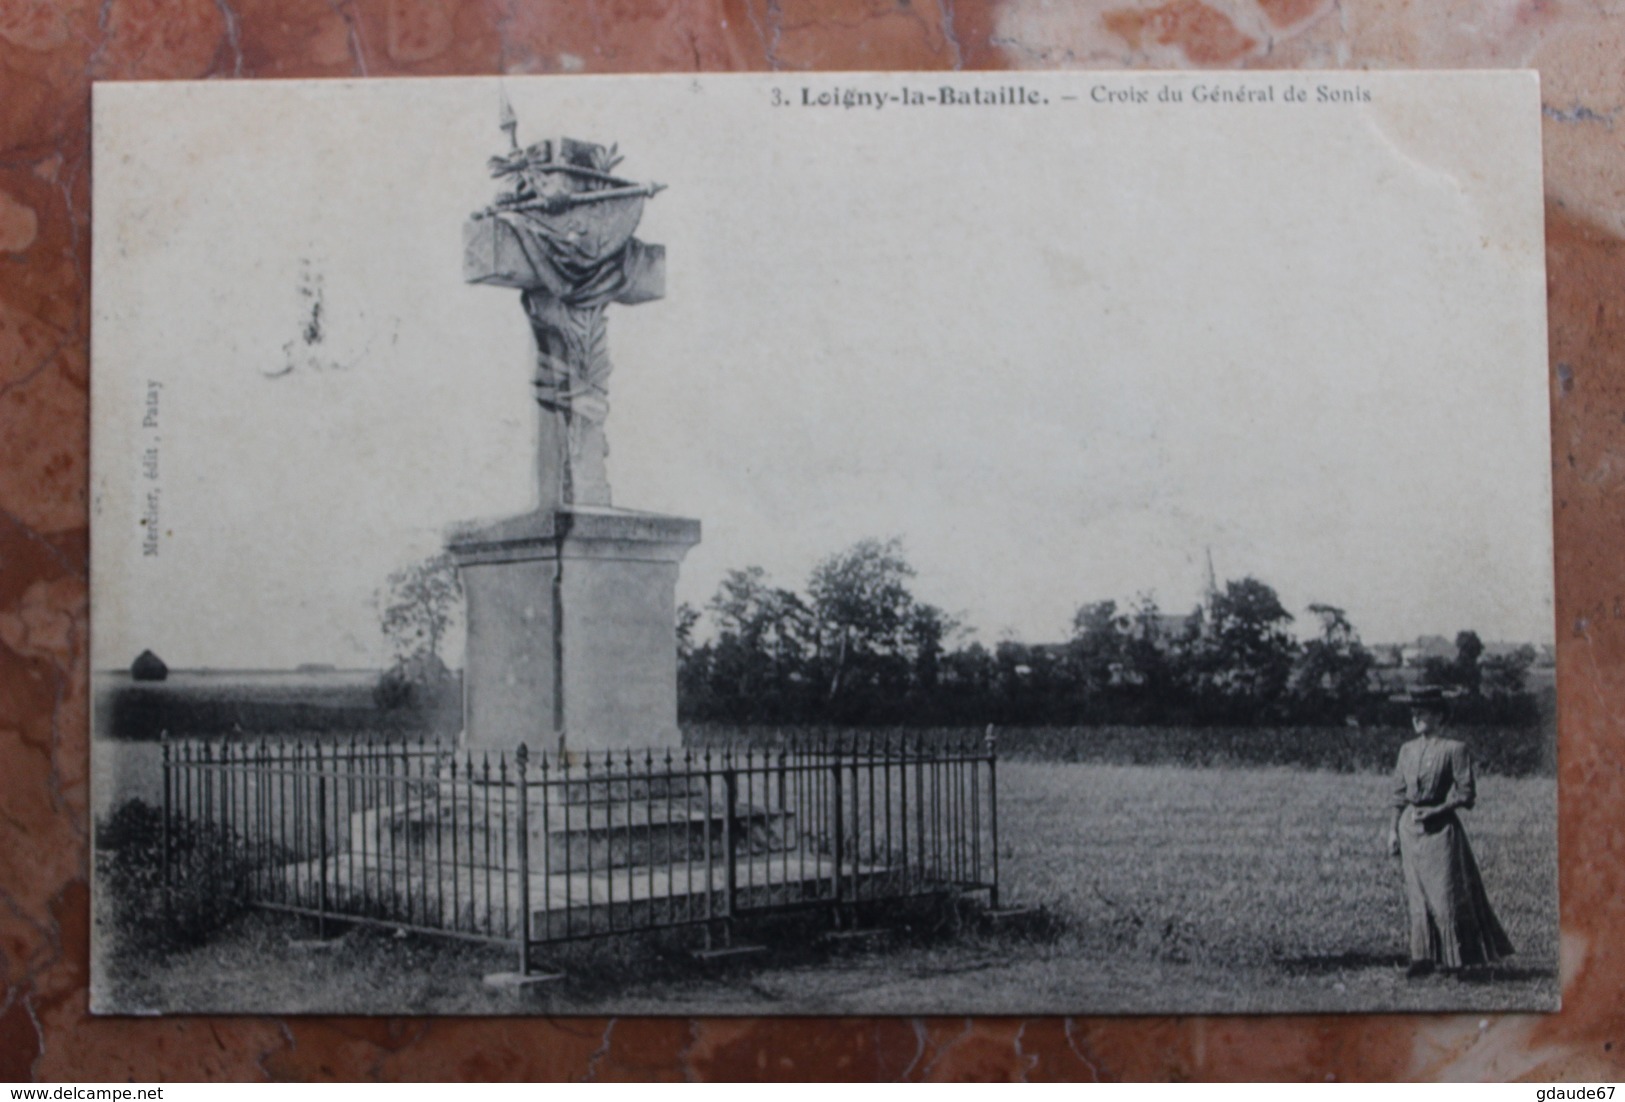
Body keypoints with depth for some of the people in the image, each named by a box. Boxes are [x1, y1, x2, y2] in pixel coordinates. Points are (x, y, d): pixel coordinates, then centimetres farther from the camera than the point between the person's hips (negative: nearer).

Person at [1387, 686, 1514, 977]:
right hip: (1410, 827, 5)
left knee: (1446, 893, -4)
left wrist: (1435, 811, -16)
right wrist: (1394, 829, 9)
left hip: (1440, 828, -5)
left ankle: (1455, 958, 6)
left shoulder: (1454, 749, -5)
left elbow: (1466, 794, -6)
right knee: (1417, 894, 4)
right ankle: (1423, 956, 6)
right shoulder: (1407, 749, 11)